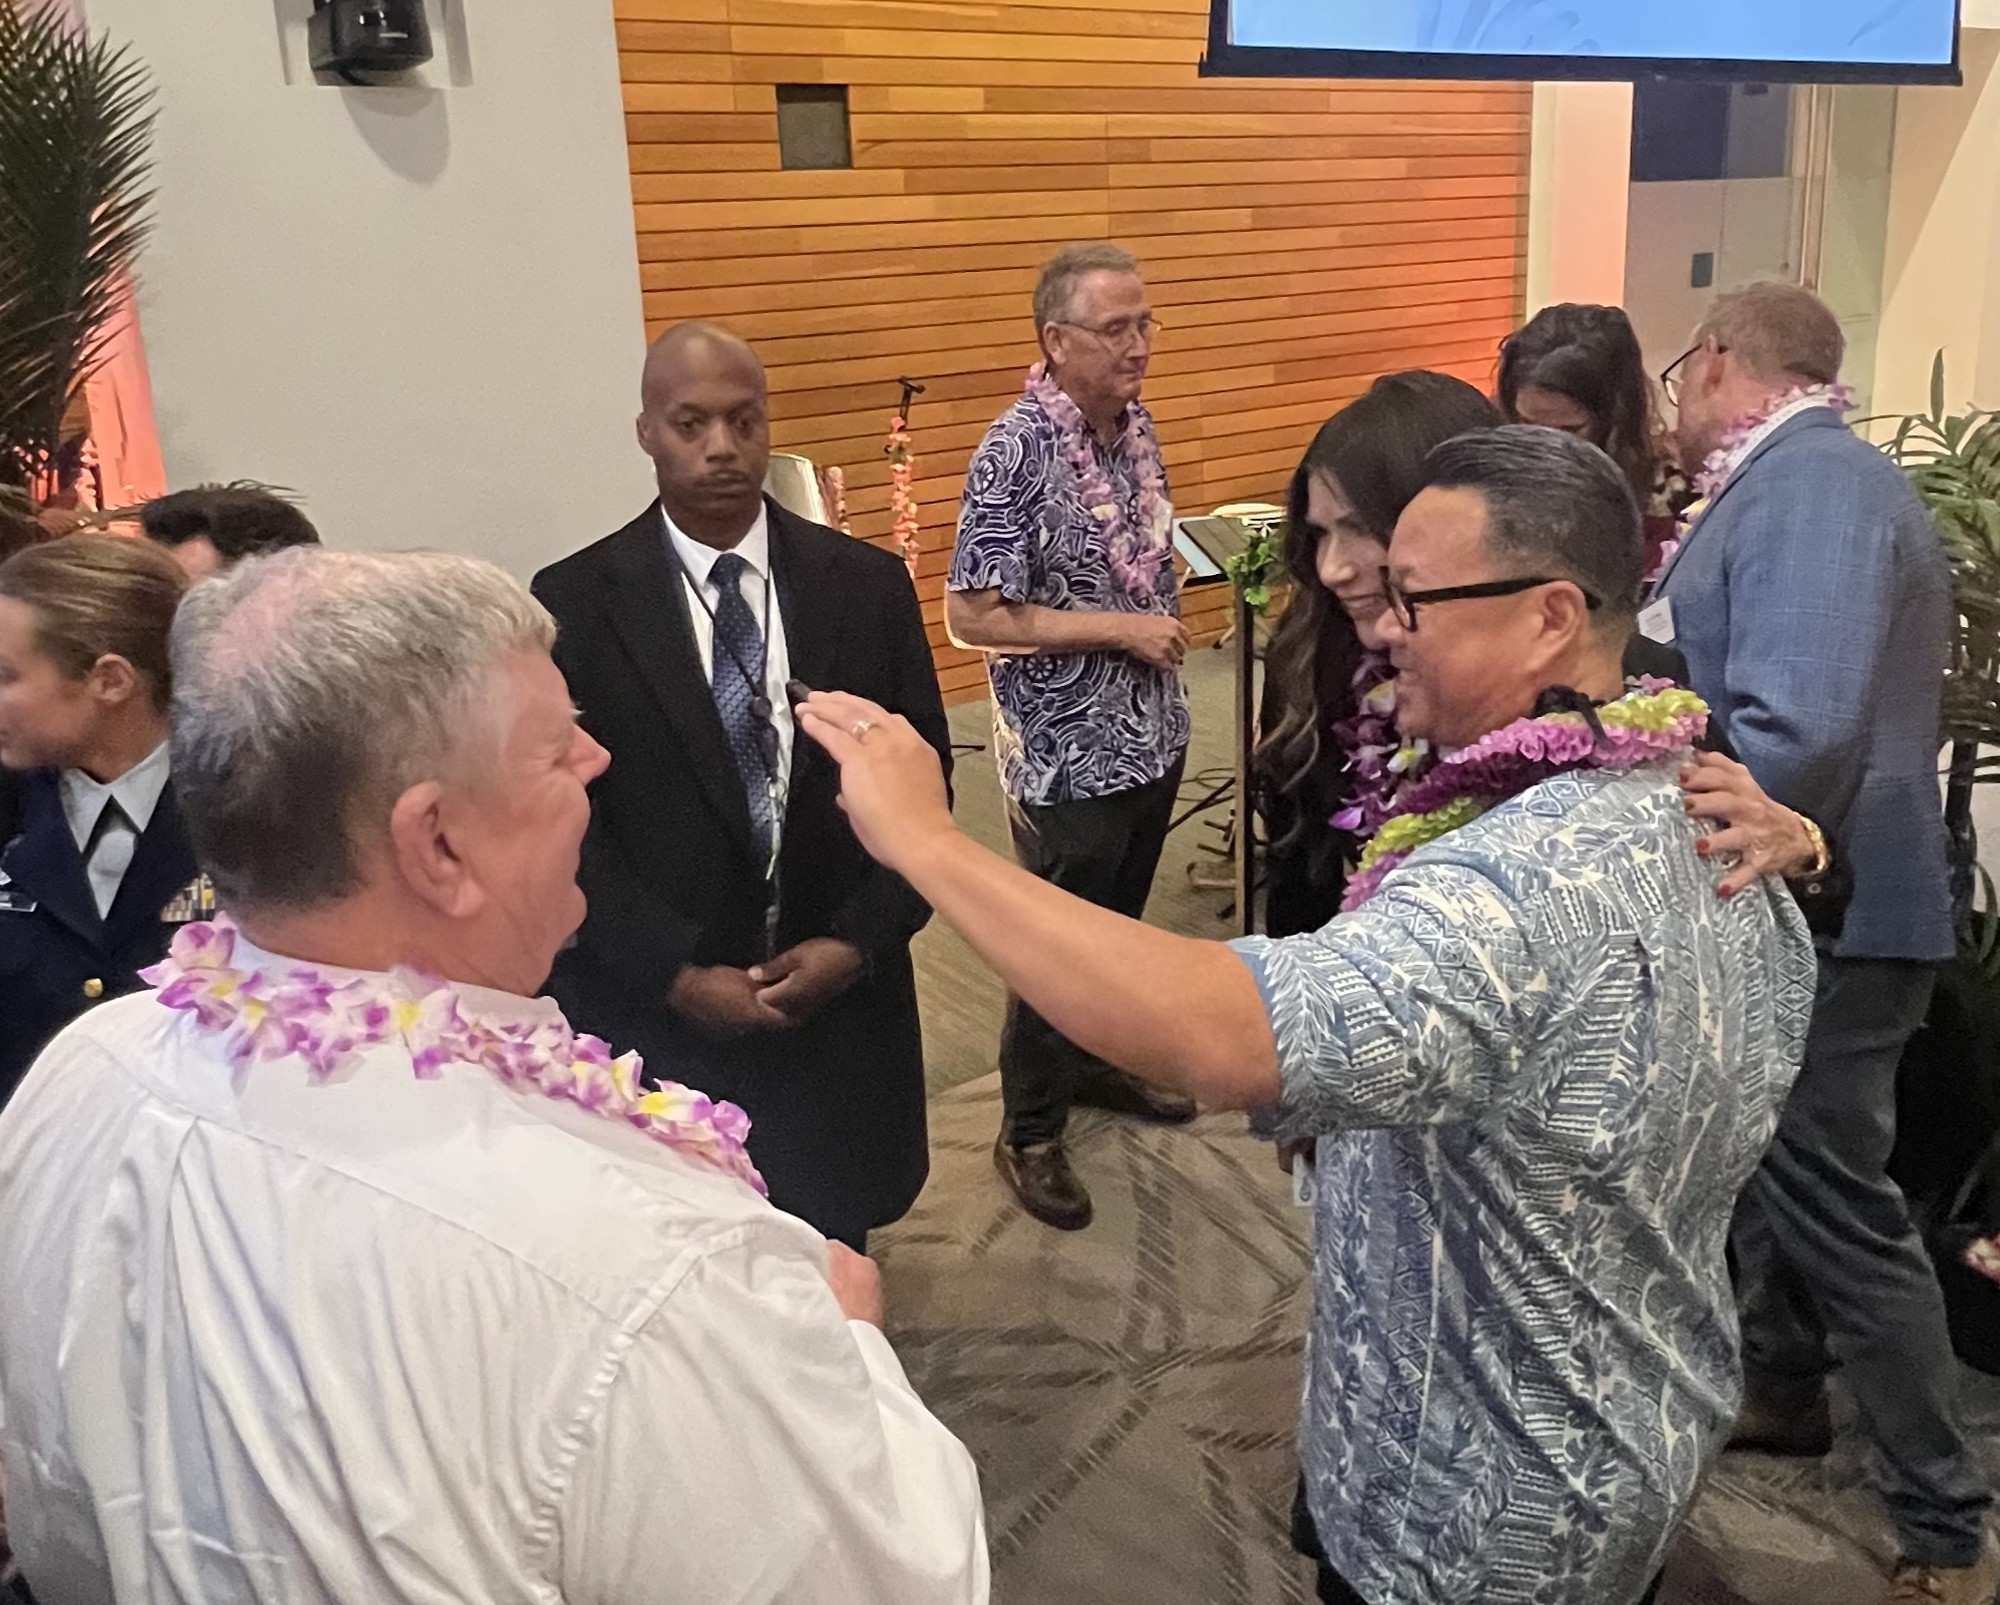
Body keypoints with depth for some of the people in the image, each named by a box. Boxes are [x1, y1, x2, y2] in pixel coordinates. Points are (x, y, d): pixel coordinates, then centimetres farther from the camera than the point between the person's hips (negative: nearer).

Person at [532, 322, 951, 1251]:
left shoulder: (867, 585, 0)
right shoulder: (574, 605, -6)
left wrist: (857, 943, -10)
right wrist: (678, 973, -14)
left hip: (838, 1003, 2)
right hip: (654, 1014, -1)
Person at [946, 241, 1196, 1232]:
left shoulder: (1137, 426, 3)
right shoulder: (1017, 453, -20)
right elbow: (971, 618, -21)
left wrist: (1166, 630, 7)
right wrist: (1121, 630, -21)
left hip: (1152, 733, 7)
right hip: (1068, 754, -7)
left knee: (1118, 924, 22)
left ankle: (1094, 1061, 44)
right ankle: (1030, 1132, 25)